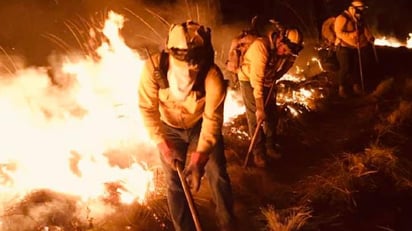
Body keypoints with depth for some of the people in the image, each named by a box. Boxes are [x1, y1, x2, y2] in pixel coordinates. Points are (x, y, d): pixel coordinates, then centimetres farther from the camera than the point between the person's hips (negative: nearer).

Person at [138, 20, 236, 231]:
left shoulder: (213, 76, -35)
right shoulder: (153, 68, -32)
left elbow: (212, 119, -29)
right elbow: (148, 109, -22)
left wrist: (199, 158, -36)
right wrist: (163, 145, -28)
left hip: (201, 126, -1)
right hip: (170, 129, 1)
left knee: (218, 176, 6)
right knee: (175, 183, 6)